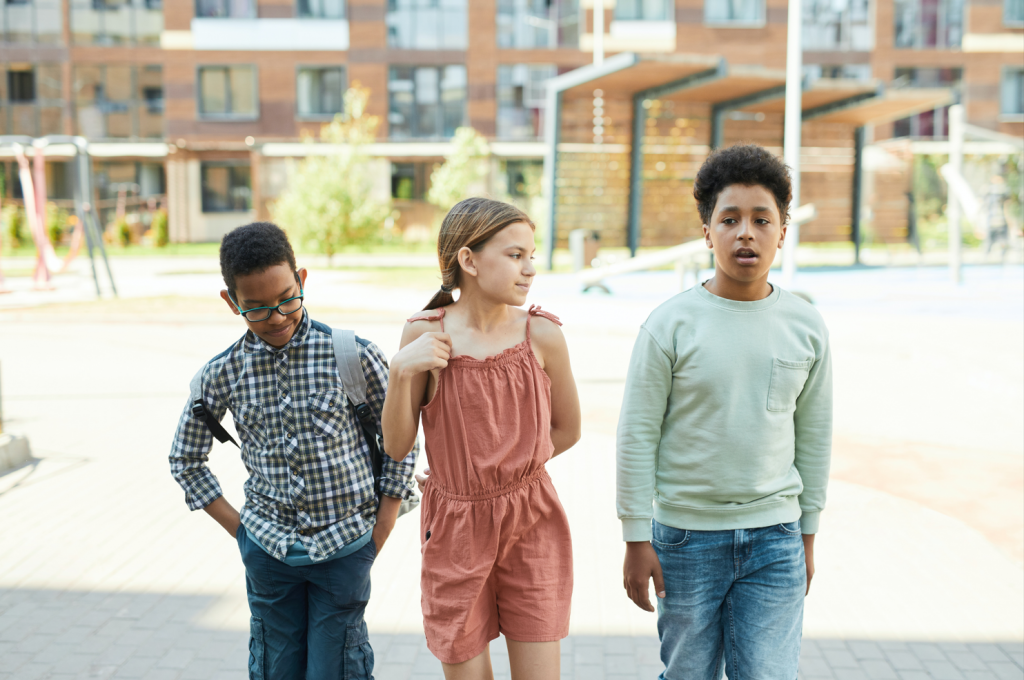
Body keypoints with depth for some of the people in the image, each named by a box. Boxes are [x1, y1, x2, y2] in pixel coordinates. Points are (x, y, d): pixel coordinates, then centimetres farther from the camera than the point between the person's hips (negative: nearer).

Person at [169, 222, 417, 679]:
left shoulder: (354, 356, -11)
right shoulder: (222, 375, -5)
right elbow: (185, 461, 10)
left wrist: (378, 538, -4)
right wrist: (239, 529, 4)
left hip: (344, 547, -2)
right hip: (269, 550, 2)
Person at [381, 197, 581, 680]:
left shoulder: (541, 334, -7)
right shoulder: (425, 336, -9)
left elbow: (566, 431, 6)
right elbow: (397, 446, -5)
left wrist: (506, 469, 4)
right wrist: (401, 371, -19)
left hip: (532, 525, 1)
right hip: (454, 531, 0)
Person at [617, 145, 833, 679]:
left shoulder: (807, 328, 2)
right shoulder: (669, 325, -8)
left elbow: (814, 437, 10)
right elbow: (637, 437, -6)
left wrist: (807, 535, 12)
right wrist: (637, 540, -6)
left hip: (774, 537, 2)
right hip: (686, 535, -2)